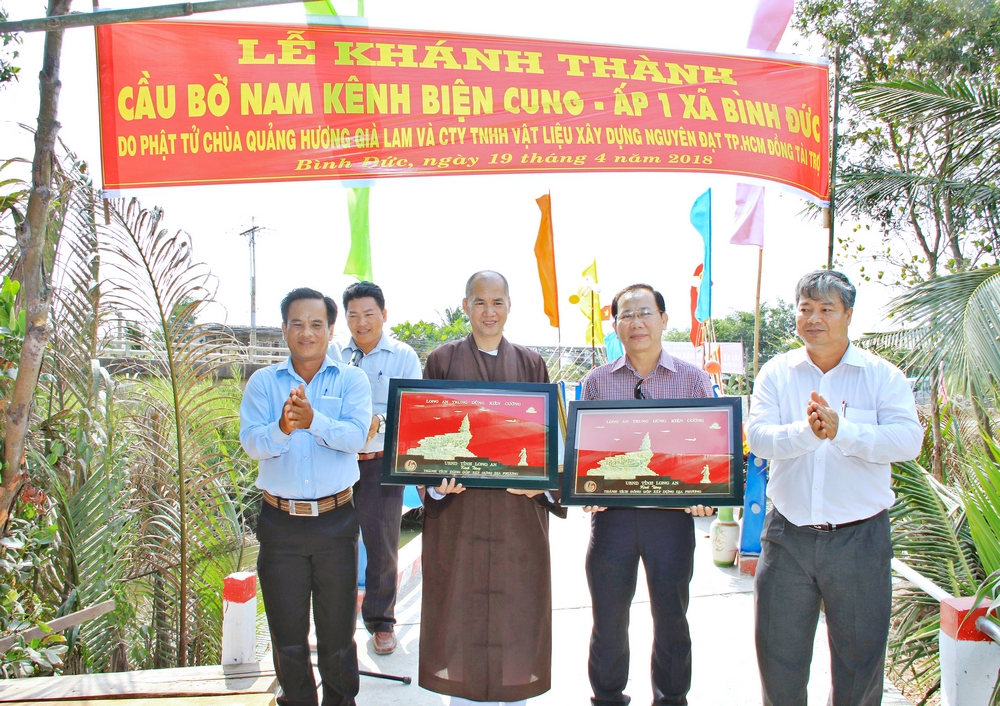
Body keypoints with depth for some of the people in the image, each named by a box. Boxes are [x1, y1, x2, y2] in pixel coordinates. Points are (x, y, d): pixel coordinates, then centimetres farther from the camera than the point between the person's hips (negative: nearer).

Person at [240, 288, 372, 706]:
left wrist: (313, 420, -32)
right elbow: (252, 443, -8)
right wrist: (283, 427, -29)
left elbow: (355, 435, -14)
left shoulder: (351, 380, 1)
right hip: (280, 523, 1)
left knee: (337, 632, 10)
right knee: (287, 635, 11)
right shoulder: (263, 382, 4)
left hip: (335, 521, -1)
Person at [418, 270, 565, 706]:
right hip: (458, 502, -1)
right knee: (460, 601, 5)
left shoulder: (531, 365, 8)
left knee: (517, 603, 7)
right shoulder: (443, 362, 3)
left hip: (519, 505, 2)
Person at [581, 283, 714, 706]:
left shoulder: (694, 380, 3)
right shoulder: (597, 382, 6)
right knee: (608, 616, 10)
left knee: (671, 615, 10)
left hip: (672, 512, 0)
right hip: (612, 510, 1)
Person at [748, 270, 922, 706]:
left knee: (861, 659, 11)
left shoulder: (882, 375, 0)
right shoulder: (777, 373, 3)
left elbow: (908, 439, -15)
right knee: (777, 659, 12)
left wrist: (841, 430, -28)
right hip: (787, 536, 1)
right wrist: (806, 432, -30)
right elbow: (759, 437, -11)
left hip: (859, 539, -1)